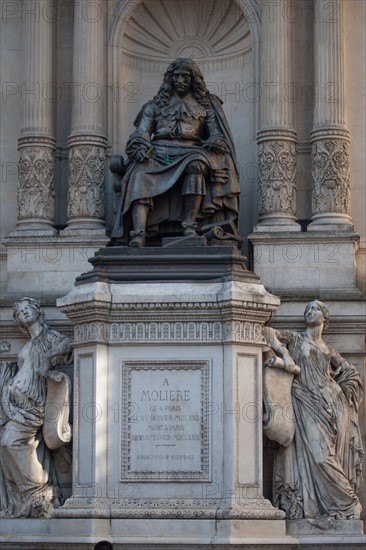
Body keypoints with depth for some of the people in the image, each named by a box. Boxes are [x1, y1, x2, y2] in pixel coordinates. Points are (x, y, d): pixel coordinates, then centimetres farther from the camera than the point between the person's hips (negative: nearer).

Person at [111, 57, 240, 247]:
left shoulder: (205, 106, 22)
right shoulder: (154, 106, 24)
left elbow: (217, 134, 13)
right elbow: (141, 133, 13)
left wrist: (213, 143, -11)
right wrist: (141, 147, -10)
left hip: (190, 153, -1)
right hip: (159, 153, 1)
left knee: (196, 165, -38)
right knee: (140, 174, -33)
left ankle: (189, 226, -42)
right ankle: (138, 233, -48)